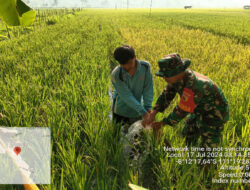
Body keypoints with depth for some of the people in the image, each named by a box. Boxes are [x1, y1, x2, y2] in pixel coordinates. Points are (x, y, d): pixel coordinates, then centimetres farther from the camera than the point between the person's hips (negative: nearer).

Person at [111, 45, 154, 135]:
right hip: (121, 111, -2)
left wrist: (148, 107, -18)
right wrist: (143, 112, -26)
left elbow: (148, 88, -11)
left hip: (137, 112, 3)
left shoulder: (145, 66, -16)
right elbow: (127, 96, -24)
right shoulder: (116, 75, -25)